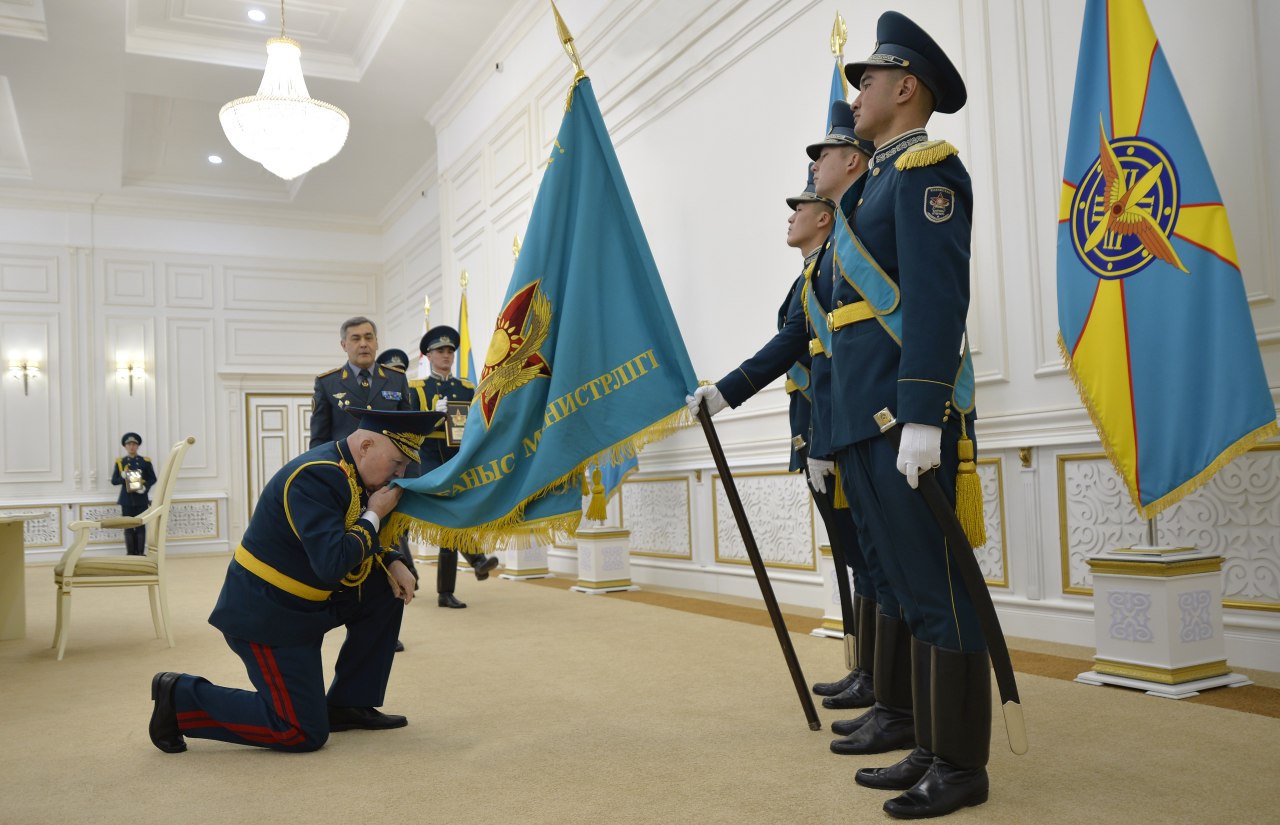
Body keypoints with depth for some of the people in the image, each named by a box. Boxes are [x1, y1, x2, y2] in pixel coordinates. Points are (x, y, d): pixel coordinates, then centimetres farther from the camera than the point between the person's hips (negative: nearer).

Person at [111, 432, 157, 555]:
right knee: (128, 528, 2)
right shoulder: (120, 462, 6)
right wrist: (123, 477, -16)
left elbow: (153, 478, 3)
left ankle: (141, 553, 6)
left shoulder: (145, 461, 4)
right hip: (126, 500, 1)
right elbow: (114, 480, 4)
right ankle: (130, 554, 7)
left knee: (141, 527, 1)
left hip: (141, 499, 0)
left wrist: (145, 487, -15)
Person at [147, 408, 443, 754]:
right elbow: (332, 565, -34)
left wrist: (392, 563, -1)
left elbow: (361, 542, 18)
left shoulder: (347, 469, 3)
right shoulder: (315, 478, -26)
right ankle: (181, 697, 4)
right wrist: (374, 515, -20)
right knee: (304, 734, -7)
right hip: (264, 614, -9)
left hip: (305, 601, 10)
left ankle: (348, 705, 13)